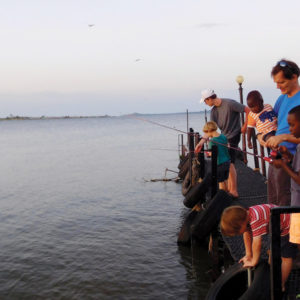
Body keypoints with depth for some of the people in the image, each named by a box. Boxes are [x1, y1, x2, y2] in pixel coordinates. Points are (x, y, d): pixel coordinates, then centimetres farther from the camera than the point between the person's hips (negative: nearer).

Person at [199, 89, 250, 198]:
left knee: (230, 162, -12)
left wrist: (245, 126, -12)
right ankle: (229, 189, 17)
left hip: (233, 135, -8)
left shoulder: (229, 103, -17)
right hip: (224, 137, 8)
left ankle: (234, 191, -5)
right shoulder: (213, 111, 5)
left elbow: (248, 110, -15)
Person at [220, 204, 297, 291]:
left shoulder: (256, 219, -37)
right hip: (278, 229, 9)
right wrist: (248, 255, 7)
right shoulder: (245, 215, -9)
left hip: (288, 228, -9)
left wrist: (254, 262, -20)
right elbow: (247, 234, 4)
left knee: (286, 256, -4)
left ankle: (281, 285, 4)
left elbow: (257, 243, -32)